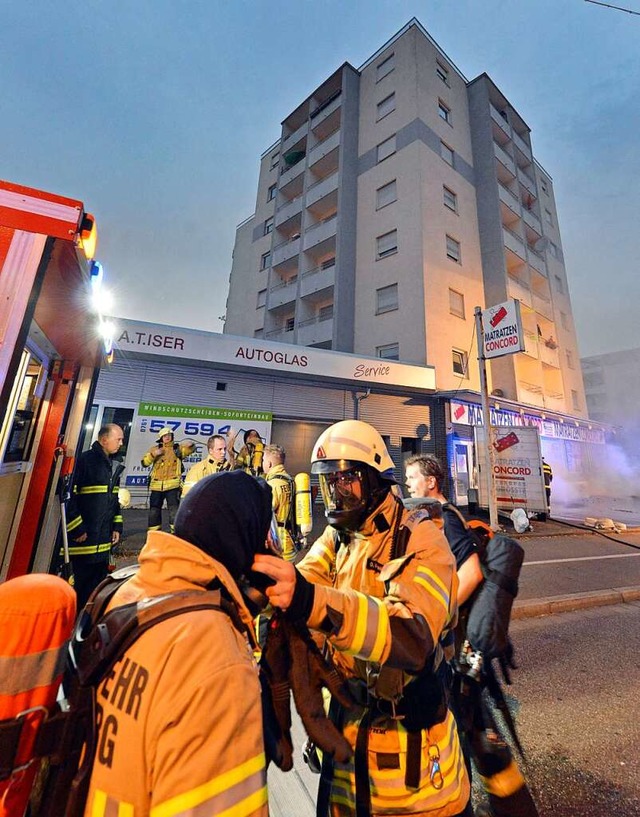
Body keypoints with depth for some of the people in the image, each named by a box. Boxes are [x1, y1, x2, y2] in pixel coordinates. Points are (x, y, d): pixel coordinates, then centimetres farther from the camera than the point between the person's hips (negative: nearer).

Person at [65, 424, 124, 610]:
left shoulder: (114, 465, 11)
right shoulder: (85, 460, -13)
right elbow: (70, 496, -17)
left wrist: (117, 527, 12)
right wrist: (76, 530, -16)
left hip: (104, 538, 7)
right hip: (84, 537, -7)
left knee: (99, 580, 17)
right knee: (83, 583, 5)